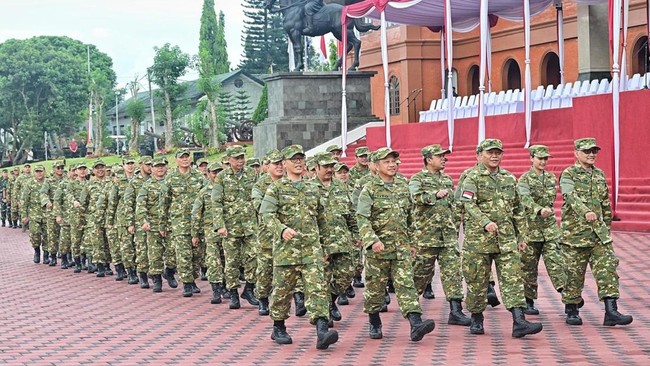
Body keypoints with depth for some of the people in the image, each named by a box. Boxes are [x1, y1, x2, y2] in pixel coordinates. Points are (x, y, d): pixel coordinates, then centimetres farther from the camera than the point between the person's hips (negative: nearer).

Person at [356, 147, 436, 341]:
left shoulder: (403, 187, 12)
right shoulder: (369, 190, -5)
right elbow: (362, 218, -16)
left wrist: (412, 242, 20)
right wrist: (372, 240, -29)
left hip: (402, 247, 4)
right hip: (377, 249, -3)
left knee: (406, 284, -9)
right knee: (375, 287, 7)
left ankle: (416, 325, -20)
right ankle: (374, 324, 25)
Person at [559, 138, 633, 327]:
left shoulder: (600, 175, 14)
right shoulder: (568, 174, -6)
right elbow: (571, 197, -25)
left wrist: (606, 226, 19)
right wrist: (585, 212, -42)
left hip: (599, 233, 5)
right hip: (575, 232, -5)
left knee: (607, 268, -6)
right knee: (574, 273, 3)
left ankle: (611, 312, -9)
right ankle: (571, 311, 17)